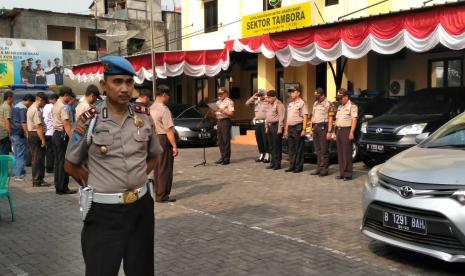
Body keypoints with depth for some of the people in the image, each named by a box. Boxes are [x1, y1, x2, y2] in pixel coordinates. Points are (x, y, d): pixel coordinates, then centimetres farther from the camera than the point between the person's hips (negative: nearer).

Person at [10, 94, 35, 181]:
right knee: (21, 155, -6)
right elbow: (23, 123, -20)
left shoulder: (15, 106, 16)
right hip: (20, 134, -10)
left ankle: (17, 173, 20)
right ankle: (19, 175, -5)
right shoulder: (23, 108, -15)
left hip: (13, 134, 10)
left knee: (16, 155, 15)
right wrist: (27, 134, -20)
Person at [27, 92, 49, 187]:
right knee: (38, 159, -6)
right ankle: (37, 181, -3)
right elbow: (38, 127, -22)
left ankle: (36, 179, 23)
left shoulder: (31, 108, 17)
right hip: (37, 135, -11)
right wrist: (43, 140, -22)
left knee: (35, 158, 15)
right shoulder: (36, 110, -18)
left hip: (31, 134, 11)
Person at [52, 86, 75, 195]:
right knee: (63, 162, -5)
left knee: (57, 160, 13)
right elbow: (66, 125, -22)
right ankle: (62, 188, -2)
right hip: (62, 135, -10)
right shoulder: (63, 107, -15)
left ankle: (58, 186, 19)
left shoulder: (55, 106, 15)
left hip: (55, 134, 10)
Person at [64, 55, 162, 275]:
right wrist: (96, 186, -2)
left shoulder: (144, 116, 2)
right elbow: (71, 165, 3)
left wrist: (138, 178, 5)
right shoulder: (89, 120, -8)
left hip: (141, 207, 4)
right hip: (104, 212, -3)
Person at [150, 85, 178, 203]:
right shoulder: (164, 110, -17)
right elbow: (169, 130, -19)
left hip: (154, 139, 9)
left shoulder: (151, 108, 9)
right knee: (165, 169, -1)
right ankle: (162, 195, 4)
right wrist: (174, 146, -17)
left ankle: (158, 193, 25)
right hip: (164, 140, -9)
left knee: (157, 168, 16)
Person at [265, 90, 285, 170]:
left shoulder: (278, 104, -10)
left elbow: (281, 117, -15)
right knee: (271, 146, 11)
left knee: (277, 146, -5)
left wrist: (279, 128, -19)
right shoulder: (270, 105, 18)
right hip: (270, 126, 9)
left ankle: (278, 164, 1)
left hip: (276, 126, -9)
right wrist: (267, 127, 18)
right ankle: (273, 163, 18)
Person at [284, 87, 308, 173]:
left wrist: (303, 129, -18)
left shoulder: (302, 103, -6)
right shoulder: (290, 104, 17)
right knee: (291, 148, 11)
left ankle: (299, 166, 5)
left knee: (299, 148, -2)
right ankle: (292, 165, 18)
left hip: (298, 127, -8)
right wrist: (286, 129, 16)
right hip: (290, 127, 8)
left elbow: (305, 117, -12)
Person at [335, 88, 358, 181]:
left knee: (347, 154, -8)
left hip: (347, 130, -8)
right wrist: (336, 133, 18)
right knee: (340, 154, 8)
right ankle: (342, 173, 12)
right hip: (339, 130, 8)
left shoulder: (352, 106, -5)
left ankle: (348, 174, -6)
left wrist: (351, 132, -21)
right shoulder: (340, 107, 20)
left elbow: (354, 120, -13)